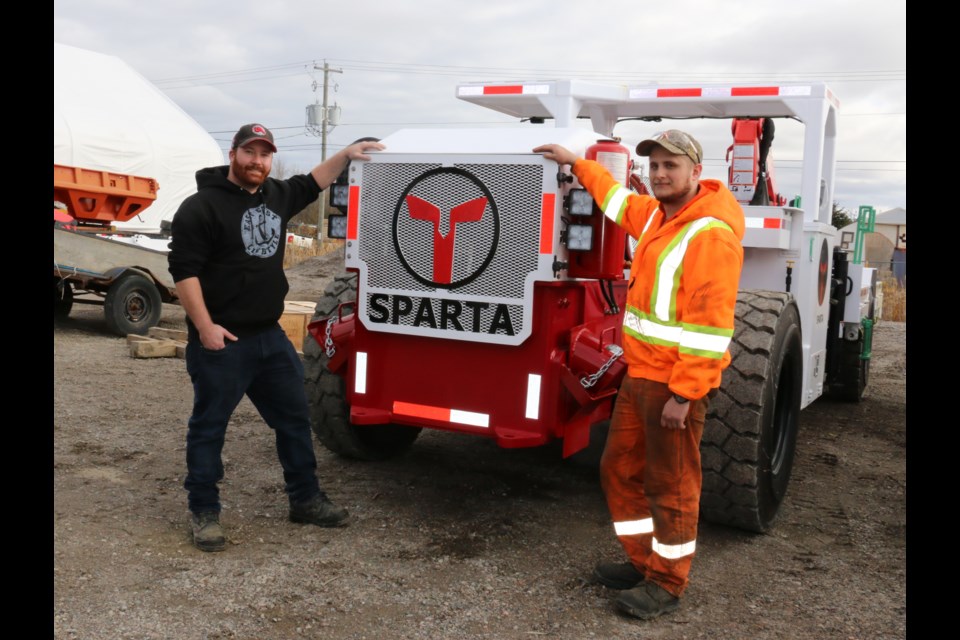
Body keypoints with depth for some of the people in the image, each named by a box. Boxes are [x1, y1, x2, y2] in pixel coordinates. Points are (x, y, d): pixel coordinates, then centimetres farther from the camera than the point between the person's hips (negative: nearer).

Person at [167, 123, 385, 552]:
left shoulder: (276, 195, 10)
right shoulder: (202, 206, -12)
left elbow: (311, 184, 30)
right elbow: (183, 269, -16)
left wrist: (346, 155, 20)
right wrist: (204, 326, -20)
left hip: (270, 336, 8)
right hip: (221, 340, -7)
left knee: (294, 417, 13)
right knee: (209, 426, 4)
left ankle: (306, 500, 26)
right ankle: (203, 512, 18)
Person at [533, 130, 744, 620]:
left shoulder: (710, 233, -18)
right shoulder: (656, 214, 11)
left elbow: (710, 324, -23)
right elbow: (620, 200, 35)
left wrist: (683, 393, -24)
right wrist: (577, 164, 38)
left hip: (676, 381, -9)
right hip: (639, 372, 10)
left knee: (670, 485, 3)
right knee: (619, 468, 16)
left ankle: (667, 585, 19)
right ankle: (643, 562, 32)